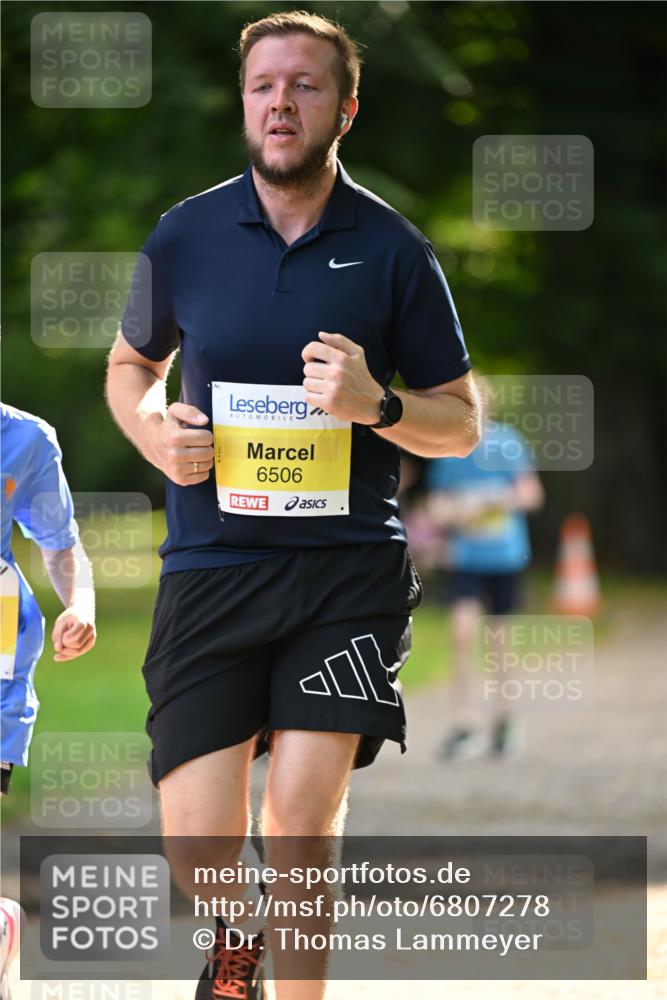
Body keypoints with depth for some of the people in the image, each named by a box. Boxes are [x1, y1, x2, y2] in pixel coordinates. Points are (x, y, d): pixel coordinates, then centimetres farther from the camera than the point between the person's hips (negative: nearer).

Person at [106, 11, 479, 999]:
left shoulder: (392, 251, 1)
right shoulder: (184, 237, 4)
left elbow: (462, 423, 6)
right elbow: (130, 366, 21)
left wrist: (377, 405, -14)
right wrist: (154, 430, -1)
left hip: (349, 565, -1)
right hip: (209, 572, 1)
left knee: (303, 814, -14)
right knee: (201, 862, -4)